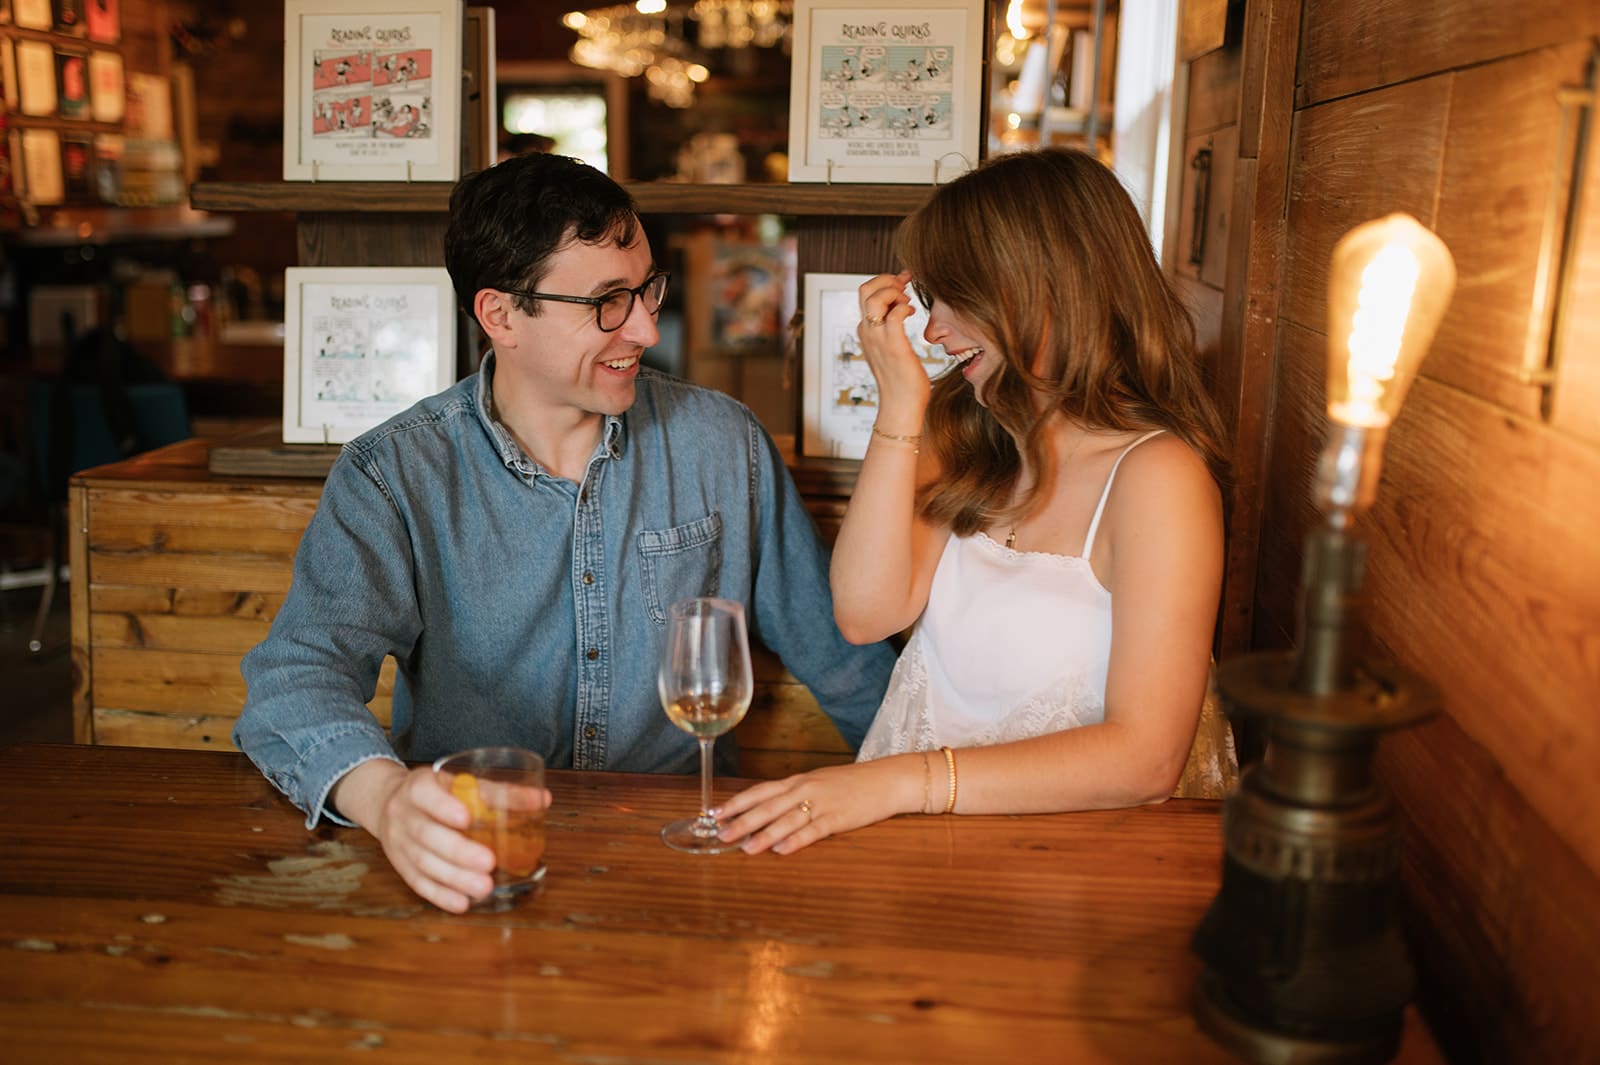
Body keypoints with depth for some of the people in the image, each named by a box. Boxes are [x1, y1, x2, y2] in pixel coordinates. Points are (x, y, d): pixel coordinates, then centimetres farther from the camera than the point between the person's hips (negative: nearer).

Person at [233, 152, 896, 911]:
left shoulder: (723, 446, 1)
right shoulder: (392, 477, -7)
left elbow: (837, 653, 11)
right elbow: (298, 671, -19)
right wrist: (384, 793, -40)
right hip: (475, 852, 0)